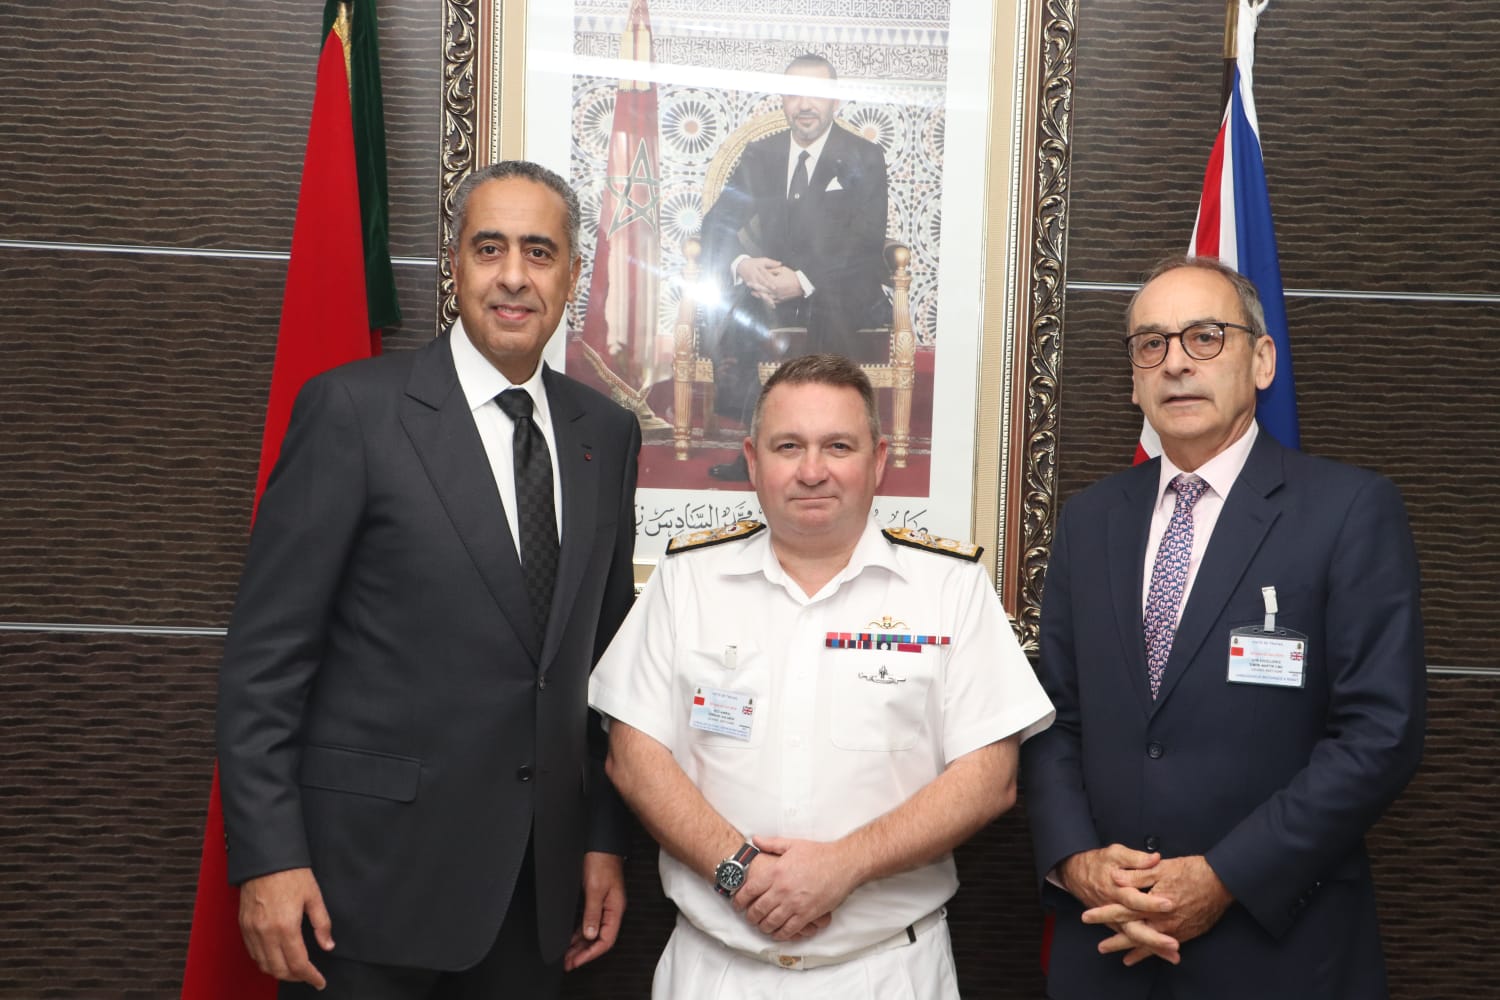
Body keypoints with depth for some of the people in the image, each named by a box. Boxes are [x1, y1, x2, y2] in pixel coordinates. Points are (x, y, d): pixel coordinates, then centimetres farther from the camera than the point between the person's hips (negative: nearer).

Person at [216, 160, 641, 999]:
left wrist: (606, 837, 9)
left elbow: (605, 649, 10)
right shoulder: (355, 408, -9)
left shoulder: (607, 432, 5)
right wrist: (267, 857, -13)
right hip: (374, 868, -4)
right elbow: (266, 651, -9)